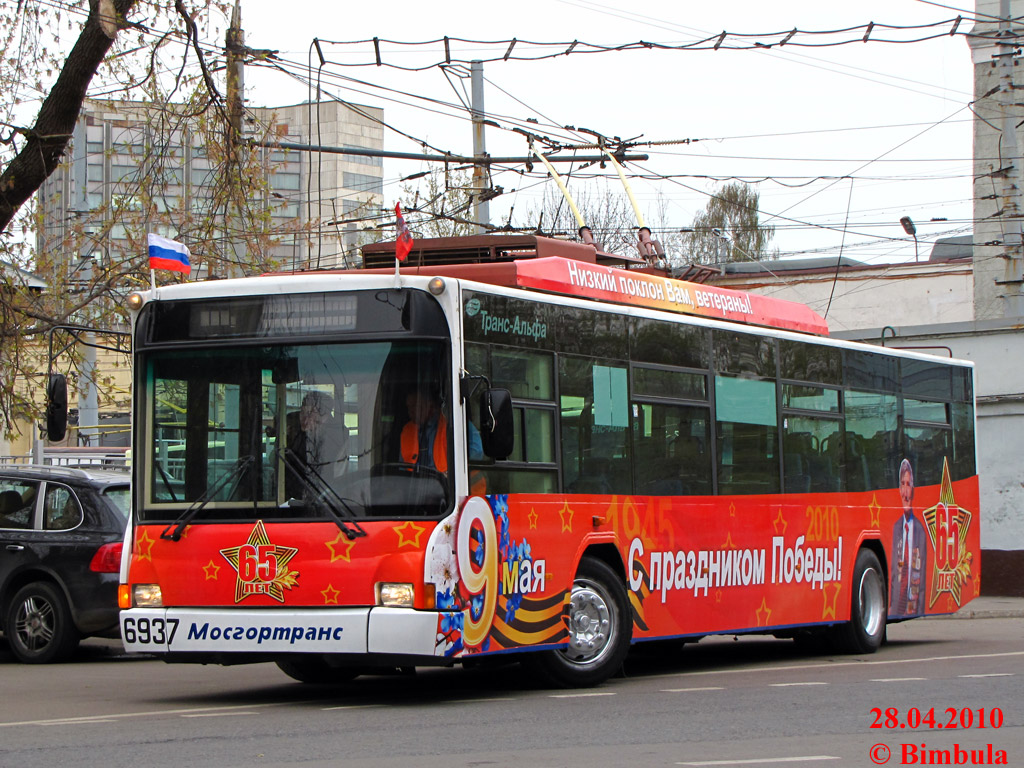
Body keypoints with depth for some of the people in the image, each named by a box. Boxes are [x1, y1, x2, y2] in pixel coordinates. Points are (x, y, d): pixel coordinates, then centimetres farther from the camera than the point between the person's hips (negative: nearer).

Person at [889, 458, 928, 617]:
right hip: (897, 604, 4)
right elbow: (893, 572, 11)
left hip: (914, 606, -4)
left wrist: (919, 610, -7)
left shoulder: (920, 530, -5)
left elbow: (922, 574, -4)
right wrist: (890, 607, 4)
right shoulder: (896, 528, 8)